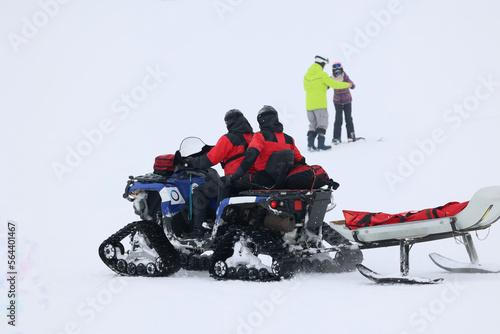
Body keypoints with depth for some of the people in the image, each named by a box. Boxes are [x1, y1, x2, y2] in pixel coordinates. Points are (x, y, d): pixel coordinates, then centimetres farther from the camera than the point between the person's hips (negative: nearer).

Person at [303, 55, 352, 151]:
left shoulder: (306, 75, 8)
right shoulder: (322, 74, -10)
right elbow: (334, 84, -8)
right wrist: (347, 85, 8)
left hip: (309, 105, 6)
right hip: (320, 104, -6)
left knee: (313, 124, 13)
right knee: (322, 123, 1)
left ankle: (310, 144, 1)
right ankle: (321, 144, -7)